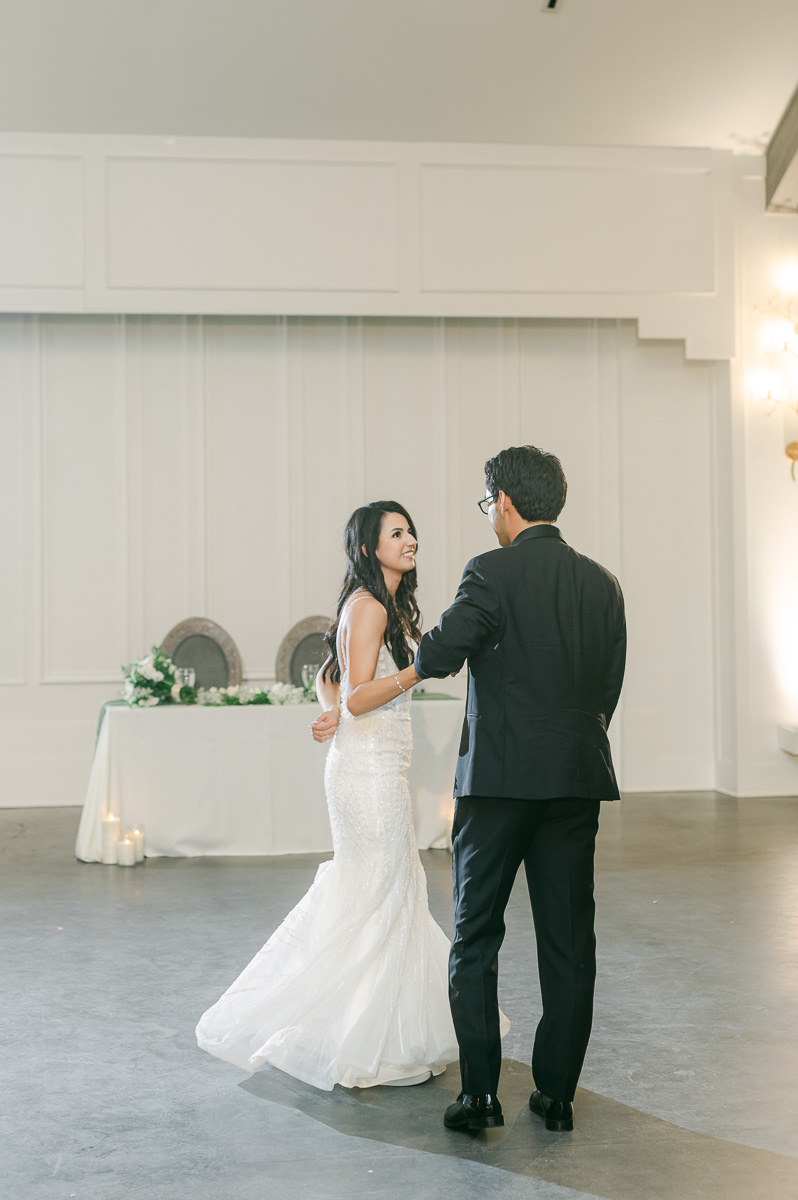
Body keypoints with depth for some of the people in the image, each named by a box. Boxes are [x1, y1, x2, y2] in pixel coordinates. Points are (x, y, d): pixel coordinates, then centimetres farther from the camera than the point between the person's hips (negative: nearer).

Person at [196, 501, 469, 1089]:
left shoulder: (382, 606, 15)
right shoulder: (369, 607, -15)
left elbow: (329, 678, 20)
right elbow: (359, 696, -21)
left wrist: (336, 715, 3)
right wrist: (425, 665, -26)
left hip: (377, 767, 10)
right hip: (370, 769, -10)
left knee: (395, 888, 15)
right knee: (375, 898, -2)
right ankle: (356, 1046, 8)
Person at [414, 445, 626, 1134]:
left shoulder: (492, 573, -9)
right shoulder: (603, 584, 8)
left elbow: (438, 655, -17)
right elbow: (609, 688, 10)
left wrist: (423, 653, 6)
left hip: (499, 777, -5)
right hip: (580, 779, 5)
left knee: (476, 937, 7)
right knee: (569, 941, 10)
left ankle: (480, 1093, 8)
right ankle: (557, 1093, 17)